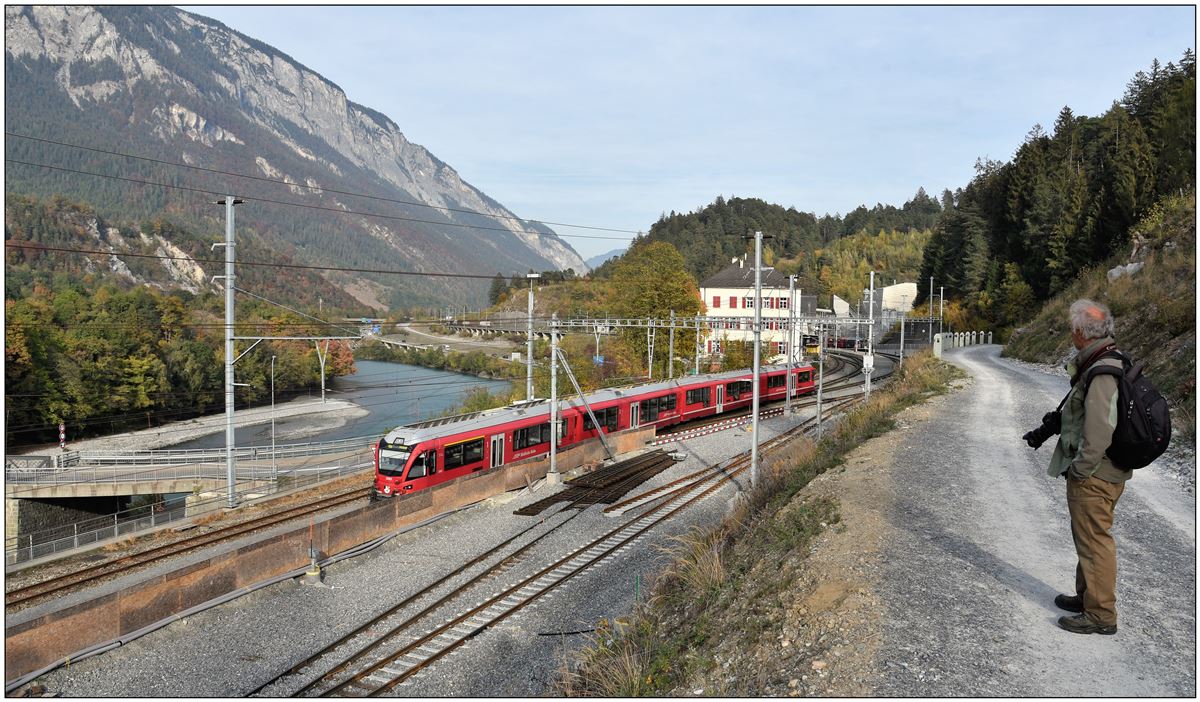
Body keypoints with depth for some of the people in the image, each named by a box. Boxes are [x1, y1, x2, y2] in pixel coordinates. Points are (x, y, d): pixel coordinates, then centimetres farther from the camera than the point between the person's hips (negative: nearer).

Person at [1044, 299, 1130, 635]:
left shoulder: (1102, 374, -25)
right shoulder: (1108, 362, 9)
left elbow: (1100, 432, -28)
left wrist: (1080, 470, -18)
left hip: (1094, 477, -10)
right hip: (1097, 473, 10)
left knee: (1094, 541, 0)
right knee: (1087, 536, 22)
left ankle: (1101, 614, 10)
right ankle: (1087, 596, 36)